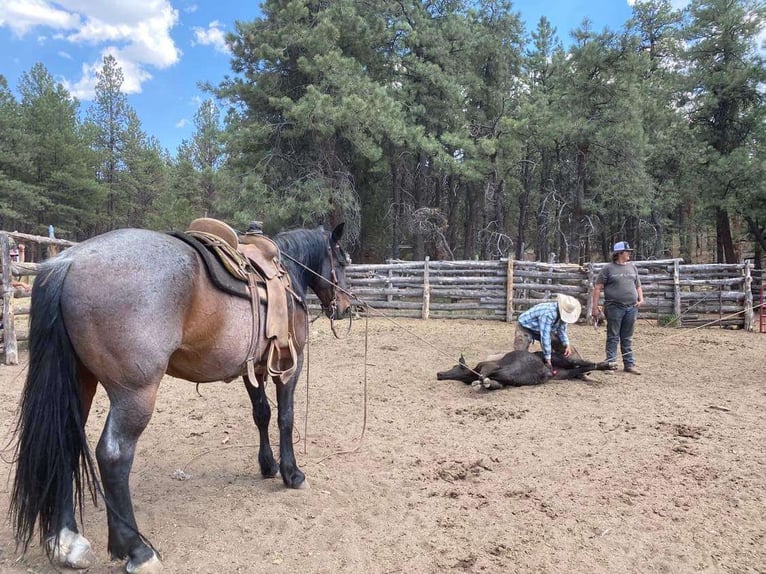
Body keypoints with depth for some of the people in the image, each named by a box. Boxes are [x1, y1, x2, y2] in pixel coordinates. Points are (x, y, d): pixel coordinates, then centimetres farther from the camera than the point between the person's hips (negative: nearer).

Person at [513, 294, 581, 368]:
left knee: (563, 346, 0)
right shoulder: (548, 313, -39)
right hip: (525, 327, -8)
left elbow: (562, 330, 4)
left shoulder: (563, 313, -13)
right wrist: (548, 360, -36)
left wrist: (567, 345, -13)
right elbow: (544, 336, -39)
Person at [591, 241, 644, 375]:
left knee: (627, 338, 12)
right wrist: (595, 307, -10)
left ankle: (629, 364, 18)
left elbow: (638, 286, 22)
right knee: (613, 338, 2)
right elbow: (597, 288, -5)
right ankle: (610, 364, 8)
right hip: (614, 307, -4)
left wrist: (641, 299, 4)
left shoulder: (632, 267, 13)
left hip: (631, 307, 5)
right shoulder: (608, 268, -3)